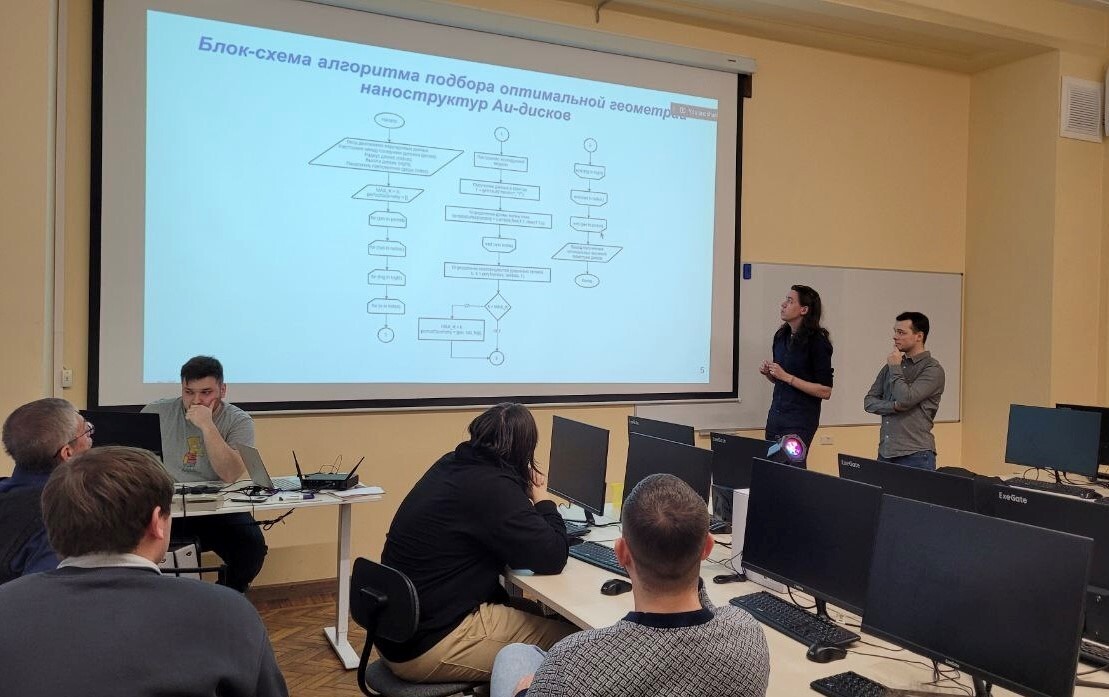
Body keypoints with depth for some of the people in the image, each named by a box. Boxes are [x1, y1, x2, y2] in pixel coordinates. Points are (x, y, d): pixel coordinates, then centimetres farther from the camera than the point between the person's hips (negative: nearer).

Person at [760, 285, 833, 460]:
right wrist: (767, 372, -2)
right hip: (775, 413, 6)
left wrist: (787, 377, -18)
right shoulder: (781, 336, 6)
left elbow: (825, 391, -14)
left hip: (801, 419, -6)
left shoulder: (817, 342, -12)